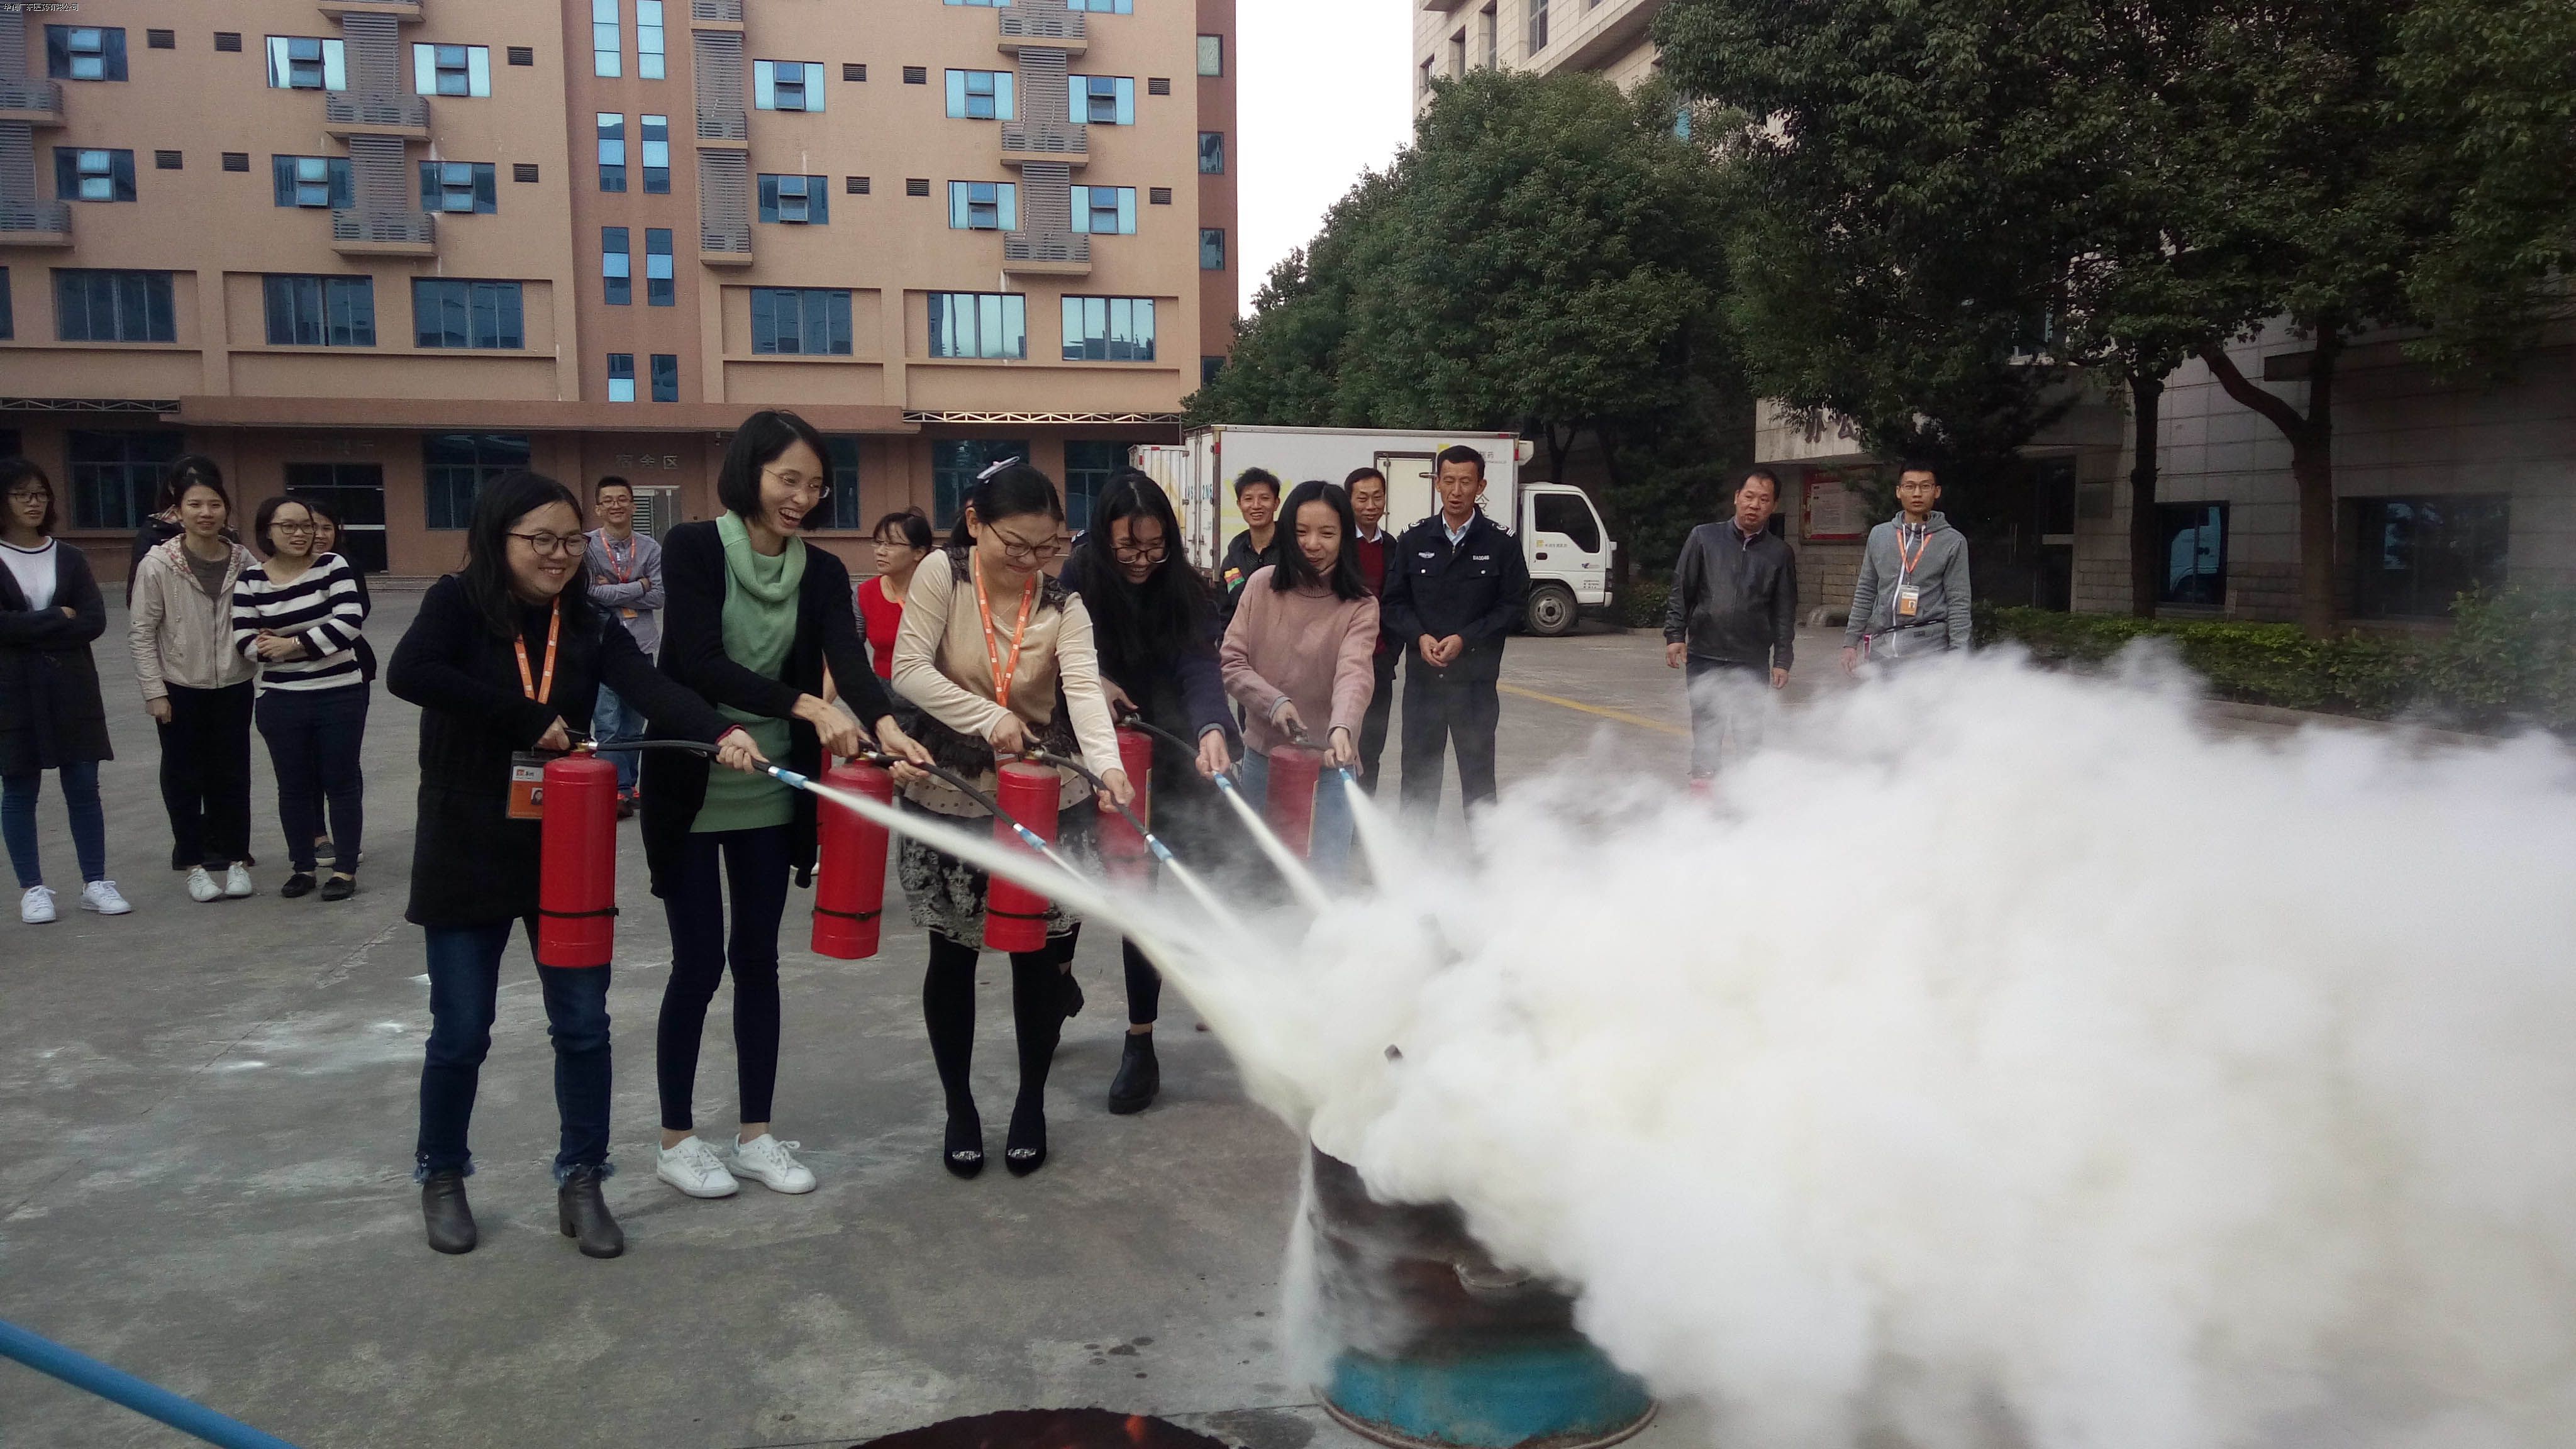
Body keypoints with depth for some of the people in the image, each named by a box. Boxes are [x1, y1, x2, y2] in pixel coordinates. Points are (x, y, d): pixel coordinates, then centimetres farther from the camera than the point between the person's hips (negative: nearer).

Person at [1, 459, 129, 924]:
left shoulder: (70, 559, 7)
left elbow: (95, 622, -4)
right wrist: (59, 618, -10)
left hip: (72, 688, 2)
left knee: (83, 786, 4)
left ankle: (95, 883, 11)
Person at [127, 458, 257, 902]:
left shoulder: (243, 561, -3)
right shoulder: (159, 565, -10)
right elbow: (141, 632, -7)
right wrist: (154, 691, -8)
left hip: (233, 687, 2)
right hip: (180, 689, -2)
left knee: (232, 775, 9)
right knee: (184, 777, 8)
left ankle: (233, 858, 21)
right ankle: (194, 863, 20)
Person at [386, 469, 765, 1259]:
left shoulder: (590, 626, -1)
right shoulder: (458, 604, -8)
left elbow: (653, 689, -19)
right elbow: (407, 673, -28)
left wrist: (722, 733, -38)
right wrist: (529, 717, -26)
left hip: (565, 850, 3)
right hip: (467, 853, -2)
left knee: (582, 1023, 4)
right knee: (461, 1030, 7)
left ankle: (581, 1181, 21)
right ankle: (441, 1175, 31)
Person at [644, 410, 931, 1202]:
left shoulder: (823, 572, 1)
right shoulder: (693, 548, -10)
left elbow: (850, 659, -14)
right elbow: (700, 661, -22)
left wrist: (884, 722, -35)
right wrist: (806, 706, -33)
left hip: (773, 792, 4)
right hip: (690, 787, -4)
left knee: (758, 960, 11)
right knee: (699, 962, 2)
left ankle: (756, 1136, 22)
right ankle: (675, 1139, 20)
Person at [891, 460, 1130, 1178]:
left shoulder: (1063, 603, -7)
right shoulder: (941, 576, -9)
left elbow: (1084, 688, -22)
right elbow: (910, 671, -16)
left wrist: (1107, 765, -39)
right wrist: (988, 717, -27)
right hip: (950, 797, -1)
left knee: (1039, 954, 6)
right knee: (953, 953, 9)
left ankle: (1032, 1103, 26)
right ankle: (959, 1106, 28)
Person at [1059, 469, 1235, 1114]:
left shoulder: (1182, 591, -12)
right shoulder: (1073, 584, -12)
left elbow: (1200, 669, -25)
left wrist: (1212, 729, -44)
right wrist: (1088, 680, -22)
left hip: (1156, 766, -1)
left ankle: (1140, 1041, 12)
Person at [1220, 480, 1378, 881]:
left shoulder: (1360, 606, -10)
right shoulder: (1262, 586, -3)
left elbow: (1354, 673, -26)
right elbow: (1231, 663, -2)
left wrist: (1342, 728, -45)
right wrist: (1273, 701, -19)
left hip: (1327, 763, -3)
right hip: (1262, 757, 3)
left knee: (1328, 874, -2)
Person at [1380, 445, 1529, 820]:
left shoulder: (1501, 543, 0)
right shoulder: (1414, 540, 7)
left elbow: (1513, 604, -3)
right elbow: (1395, 601, 6)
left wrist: (1465, 639, -14)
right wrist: (1420, 637, -12)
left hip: (1476, 679, -2)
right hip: (1422, 676, 2)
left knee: (1478, 775, 5)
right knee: (1418, 775, 9)